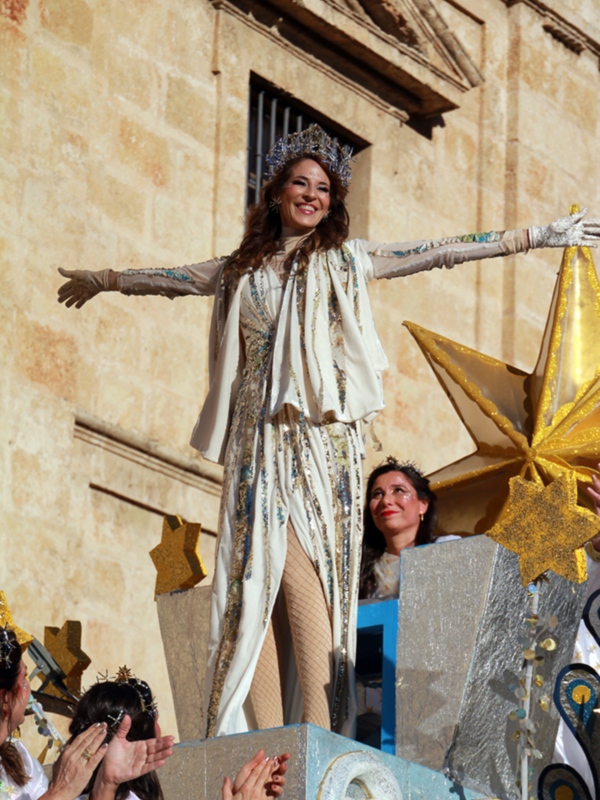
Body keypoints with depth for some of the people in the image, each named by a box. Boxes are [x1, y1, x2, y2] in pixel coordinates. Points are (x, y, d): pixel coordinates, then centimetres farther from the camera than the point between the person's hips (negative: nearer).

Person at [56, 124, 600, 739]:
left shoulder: (347, 259, 12)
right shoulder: (240, 270, 19)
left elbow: (443, 252, 11)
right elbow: (169, 279, 34)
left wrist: (537, 238, 10)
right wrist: (99, 282, 48)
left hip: (320, 435, -3)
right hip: (256, 440, 3)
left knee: (300, 570, -17)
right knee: (255, 578, -6)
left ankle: (320, 735, -23)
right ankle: (266, 741, -11)